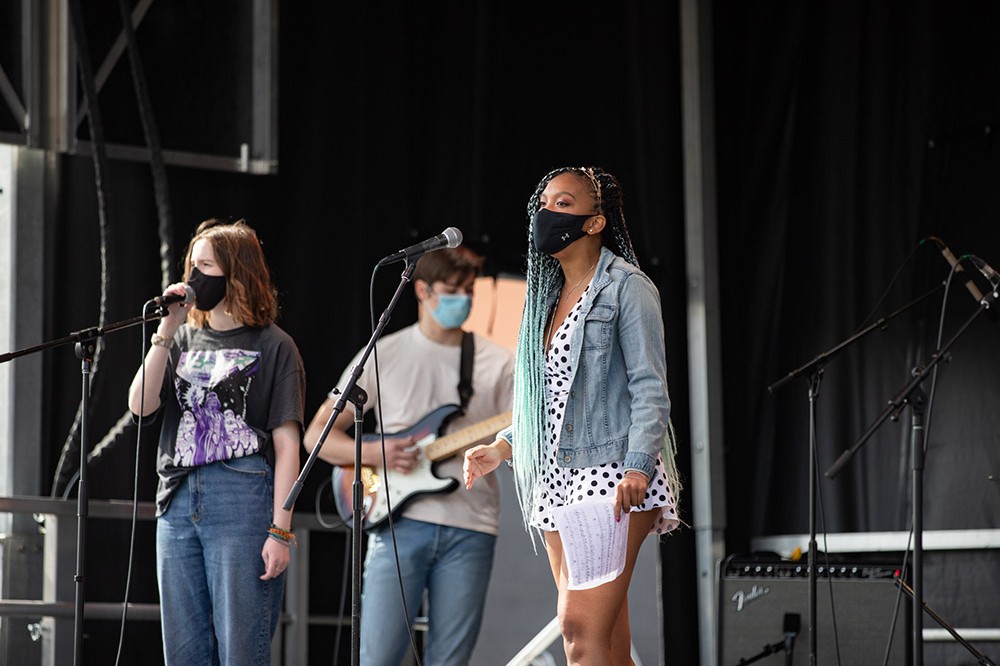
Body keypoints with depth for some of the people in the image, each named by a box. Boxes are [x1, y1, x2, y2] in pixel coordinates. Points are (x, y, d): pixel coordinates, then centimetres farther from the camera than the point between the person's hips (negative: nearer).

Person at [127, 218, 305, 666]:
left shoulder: (272, 347, 2)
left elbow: (286, 444, -4)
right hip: (177, 503, 6)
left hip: (243, 499, -6)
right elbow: (141, 405, 3)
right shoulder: (184, 339, 17)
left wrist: (280, 531, -12)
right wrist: (166, 332, -2)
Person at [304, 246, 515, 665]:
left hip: (470, 531, 2)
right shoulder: (383, 356, 6)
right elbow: (317, 435, 7)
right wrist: (371, 453, -10)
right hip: (402, 521, -1)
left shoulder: (496, 364, 10)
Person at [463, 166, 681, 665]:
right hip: (559, 476, 8)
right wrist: (502, 446, 12)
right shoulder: (547, 296, 20)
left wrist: (637, 467, -22)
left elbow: (650, 387, -10)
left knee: (580, 625, -18)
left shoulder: (626, 287, -3)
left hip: (612, 473, -8)